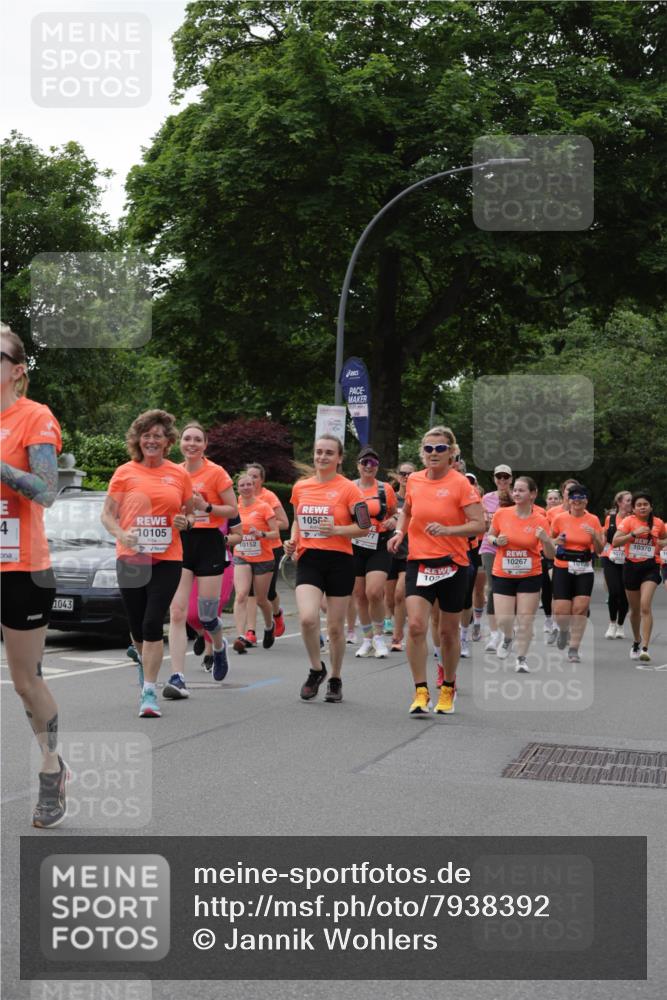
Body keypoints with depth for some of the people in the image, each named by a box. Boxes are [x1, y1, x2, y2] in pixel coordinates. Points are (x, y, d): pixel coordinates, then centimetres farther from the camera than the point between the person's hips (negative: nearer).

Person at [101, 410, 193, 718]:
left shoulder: (179, 475, 5)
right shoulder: (125, 473, 2)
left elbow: (190, 514, 17)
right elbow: (107, 514, 4)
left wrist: (185, 522, -6)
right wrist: (122, 534, -15)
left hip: (167, 559, -1)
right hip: (131, 559, 1)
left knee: (152, 624, -12)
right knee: (137, 627, 9)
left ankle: (149, 692, -7)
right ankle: (145, 663, 42)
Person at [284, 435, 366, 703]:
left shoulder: (348, 488, -4)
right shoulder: (300, 487, 9)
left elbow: (364, 527, -5)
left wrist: (337, 530, -20)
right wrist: (293, 540, 5)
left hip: (339, 560, -2)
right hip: (308, 559, 2)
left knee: (335, 626, 5)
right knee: (307, 618, -19)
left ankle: (335, 679, 25)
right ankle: (316, 669, 6)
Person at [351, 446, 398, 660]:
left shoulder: (386, 489, 2)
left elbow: (395, 513, 14)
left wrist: (394, 521, -8)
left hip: (379, 547, -2)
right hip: (355, 547, 2)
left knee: (374, 592, -16)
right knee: (359, 594, 6)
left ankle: (379, 637, 3)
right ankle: (367, 639, 22)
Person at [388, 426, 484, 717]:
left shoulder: (461, 483, -9)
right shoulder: (414, 480, 4)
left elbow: (478, 524, -13)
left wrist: (447, 529, -27)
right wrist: (399, 532, 4)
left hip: (453, 565, -2)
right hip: (418, 562, 2)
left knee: (448, 631, 10)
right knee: (415, 625, -15)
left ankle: (448, 689, 30)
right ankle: (421, 693, -7)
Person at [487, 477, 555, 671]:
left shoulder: (540, 520, -8)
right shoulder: (501, 514, -6)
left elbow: (551, 555, -5)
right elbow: (489, 536, 12)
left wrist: (546, 540, -25)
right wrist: (496, 541, -11)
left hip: (530, 577, -1)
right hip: (502, 575, 1)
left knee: (525, 621, 0)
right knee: (503, 620, -3)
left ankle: (522, 659, 18)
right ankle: (508, 638, 33)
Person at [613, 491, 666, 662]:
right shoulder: (628, 521, -5)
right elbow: (615, 542, -16)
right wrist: (634, 533, -25)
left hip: (650, 567, -1)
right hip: (631, 566, 1)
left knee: (645, 606, -18)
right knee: (635, 609, 13)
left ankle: (645, 648, -19)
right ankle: (636, 642, 36)